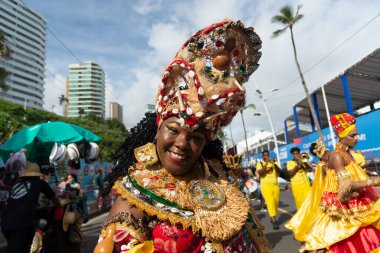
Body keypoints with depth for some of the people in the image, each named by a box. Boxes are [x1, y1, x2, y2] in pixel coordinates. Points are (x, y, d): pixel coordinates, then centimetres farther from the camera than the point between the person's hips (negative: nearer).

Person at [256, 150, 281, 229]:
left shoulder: (273, 163, 13)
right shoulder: (260, 164, 1)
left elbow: (279, 171, 2)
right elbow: (260, 172, -17)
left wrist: (274, 163, -11)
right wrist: (266, 163, -19)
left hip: (275, 185, 5)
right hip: (266, 186, -5)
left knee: (276, 202, 7)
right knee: (270, 202, -14)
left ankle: (272, 218, 23)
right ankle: (274, 221, -14)